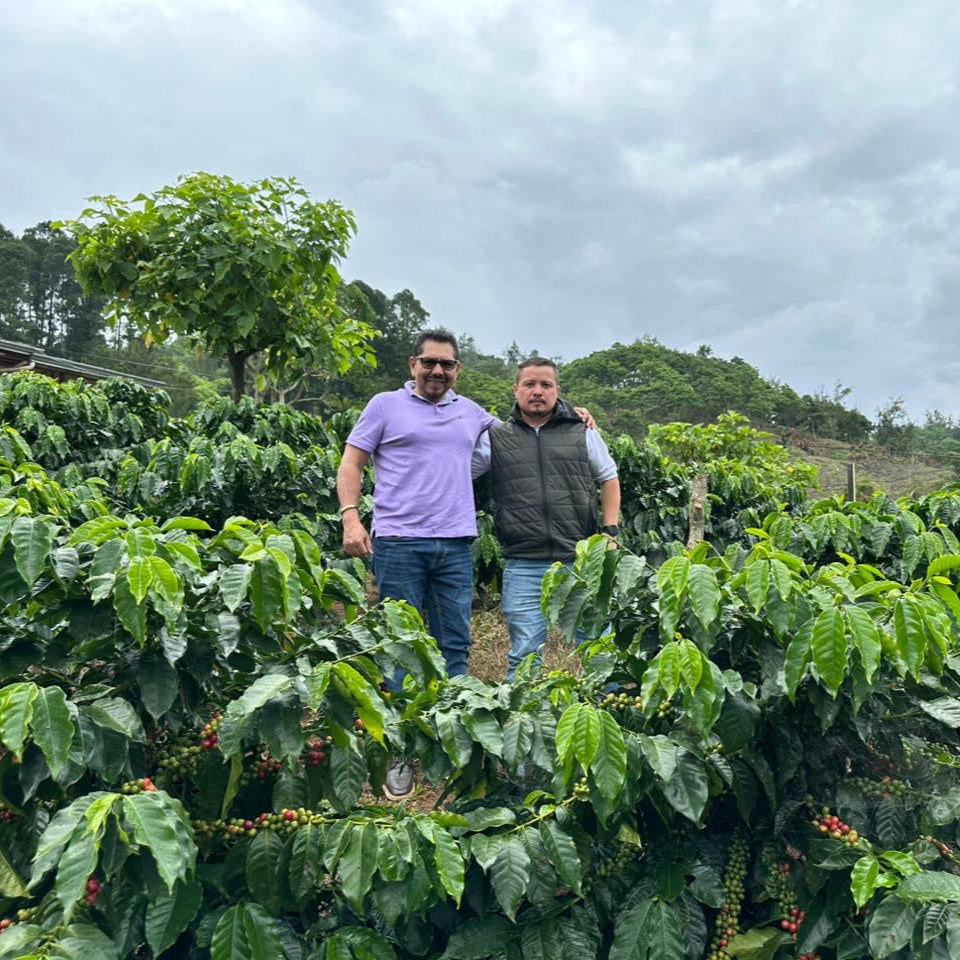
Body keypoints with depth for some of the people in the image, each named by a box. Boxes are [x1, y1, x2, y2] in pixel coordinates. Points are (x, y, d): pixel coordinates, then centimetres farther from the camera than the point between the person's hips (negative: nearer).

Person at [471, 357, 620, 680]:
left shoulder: (582, 432, 9)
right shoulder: (495, 438, 7)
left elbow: (608, 479, 16)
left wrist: (610, 531, 8)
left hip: (581, 561, 1)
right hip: (524, 566, 0)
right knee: (525, 653, 6)